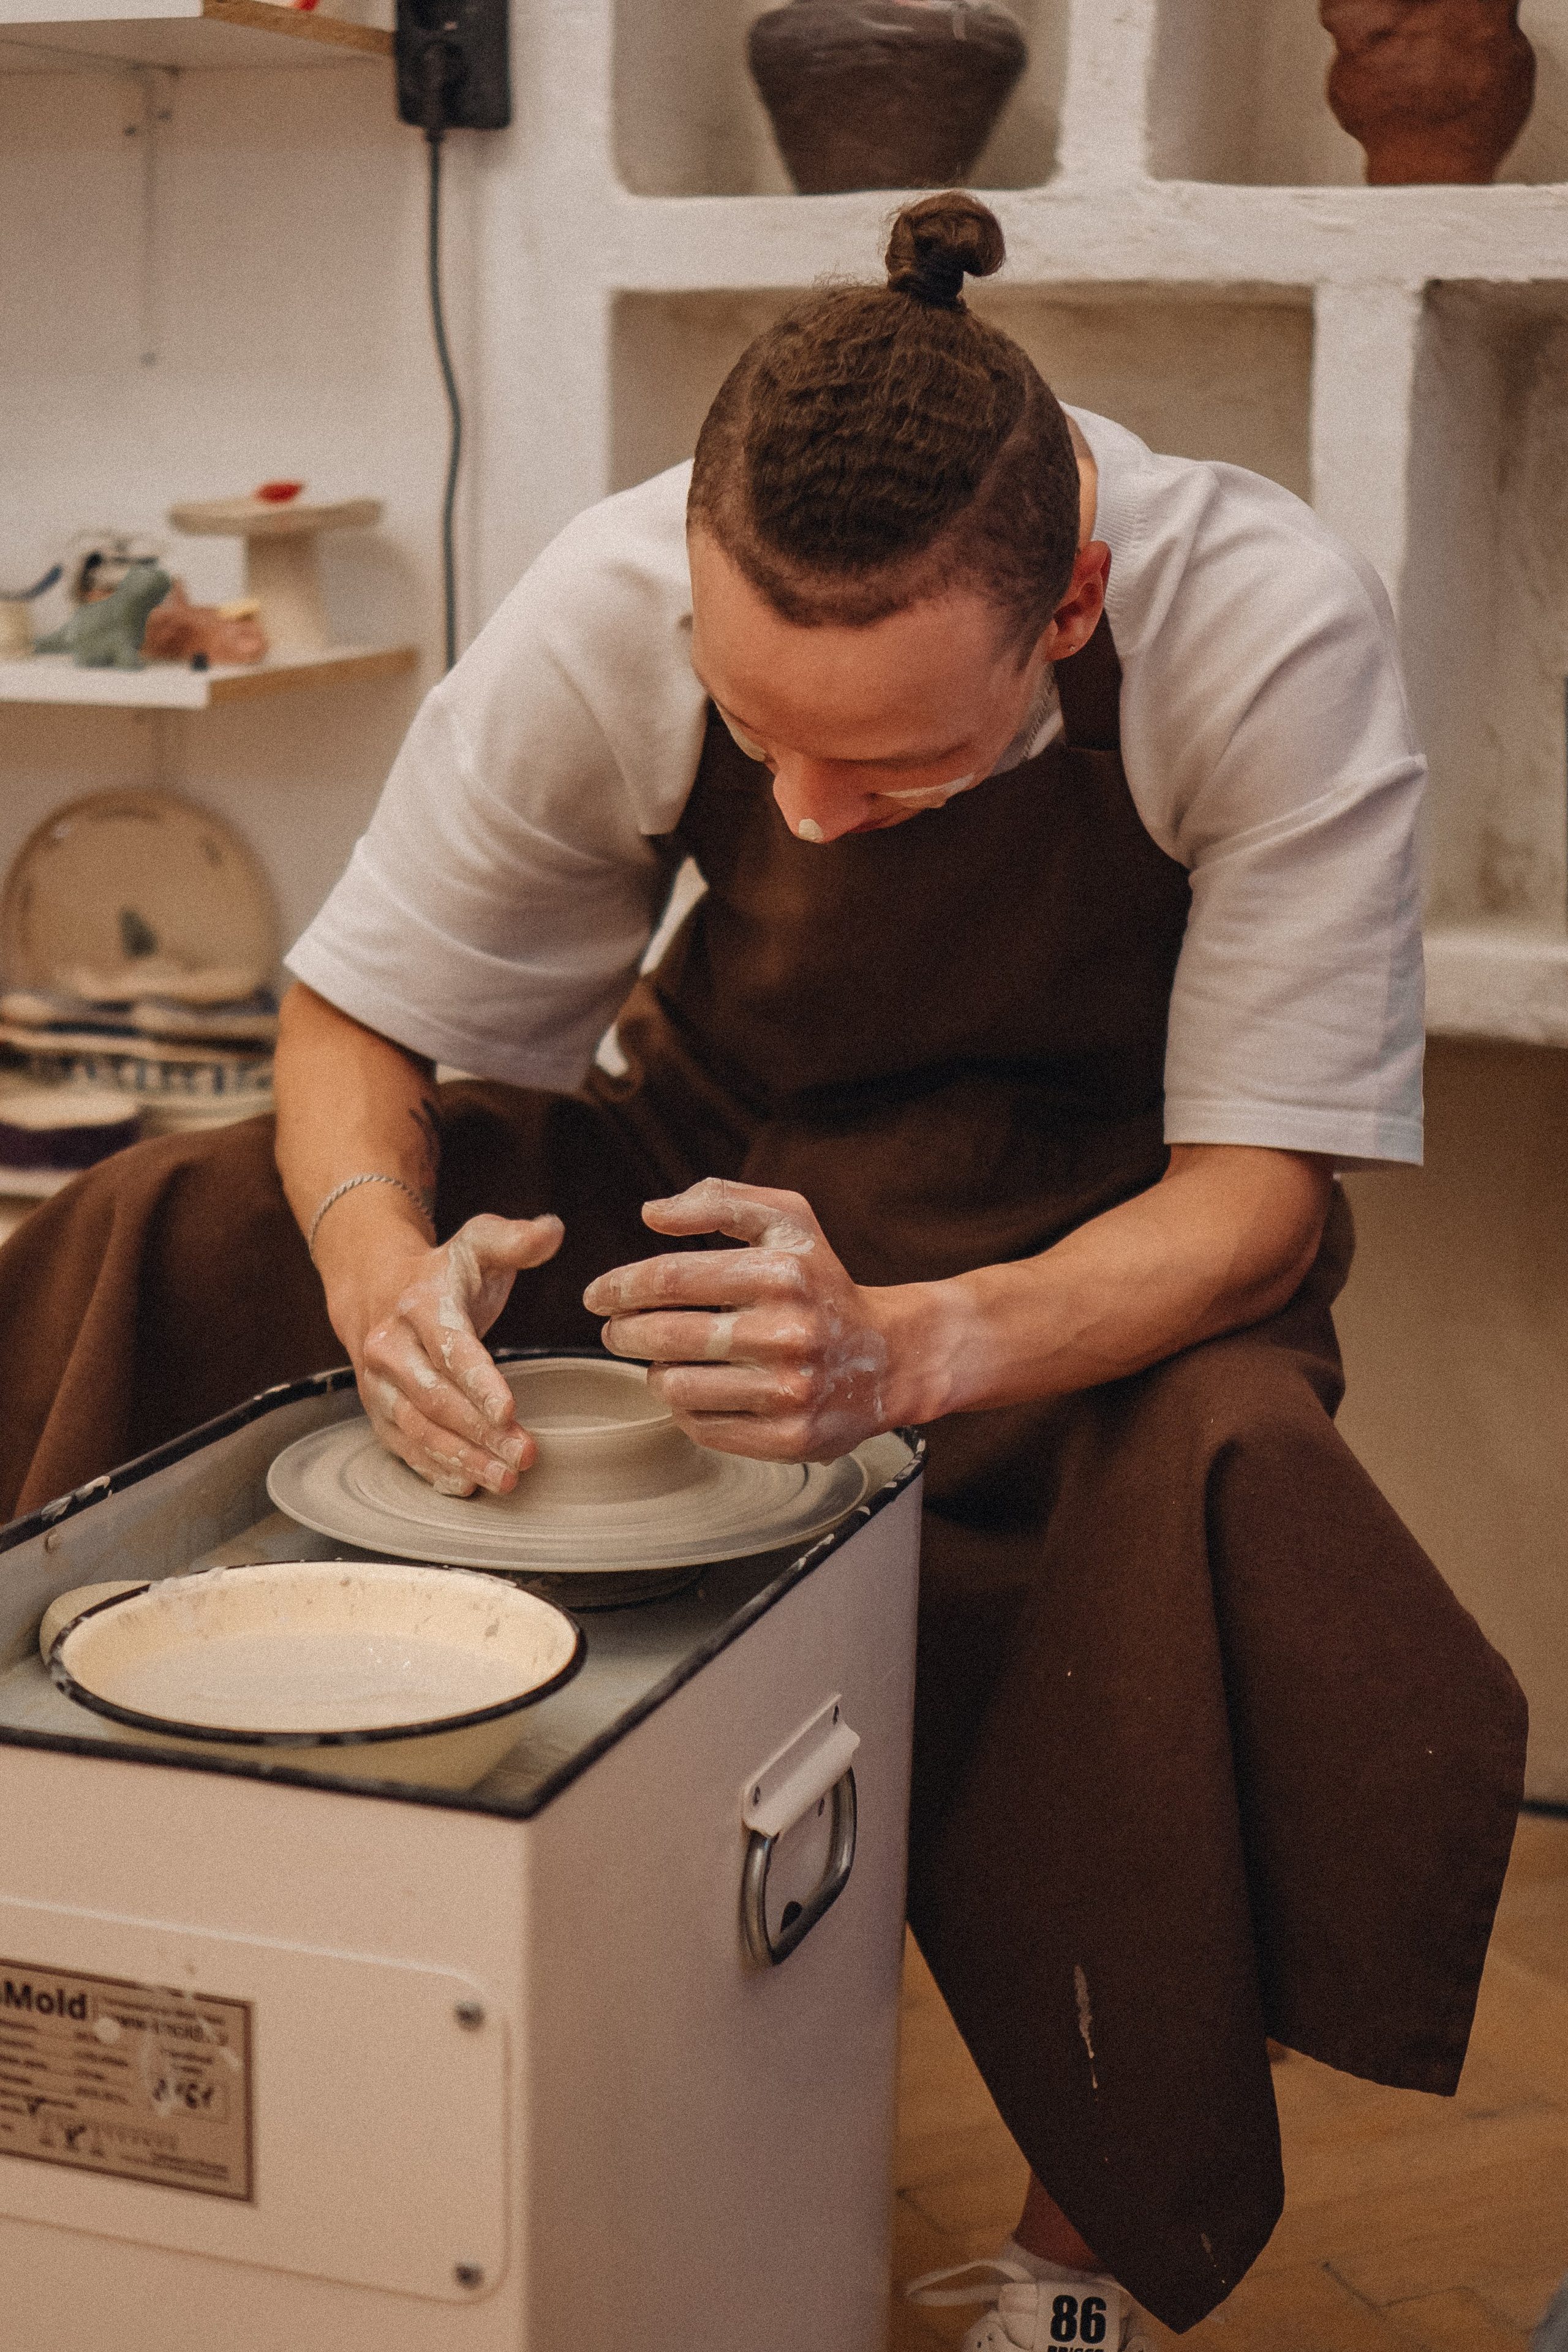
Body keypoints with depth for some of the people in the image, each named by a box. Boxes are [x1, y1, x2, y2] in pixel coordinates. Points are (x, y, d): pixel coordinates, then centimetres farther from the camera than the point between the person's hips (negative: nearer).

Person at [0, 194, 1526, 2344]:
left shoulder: (1273, 635, -29)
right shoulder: (614, 604, -22)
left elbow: (1255, 1196, -25)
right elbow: (354, 1012, -10)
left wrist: (909, 1347, -45)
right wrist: (380, 1257, -34)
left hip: (1109, 1229, -2)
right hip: (719, 1154, 3)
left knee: (1221, 1481, -37)